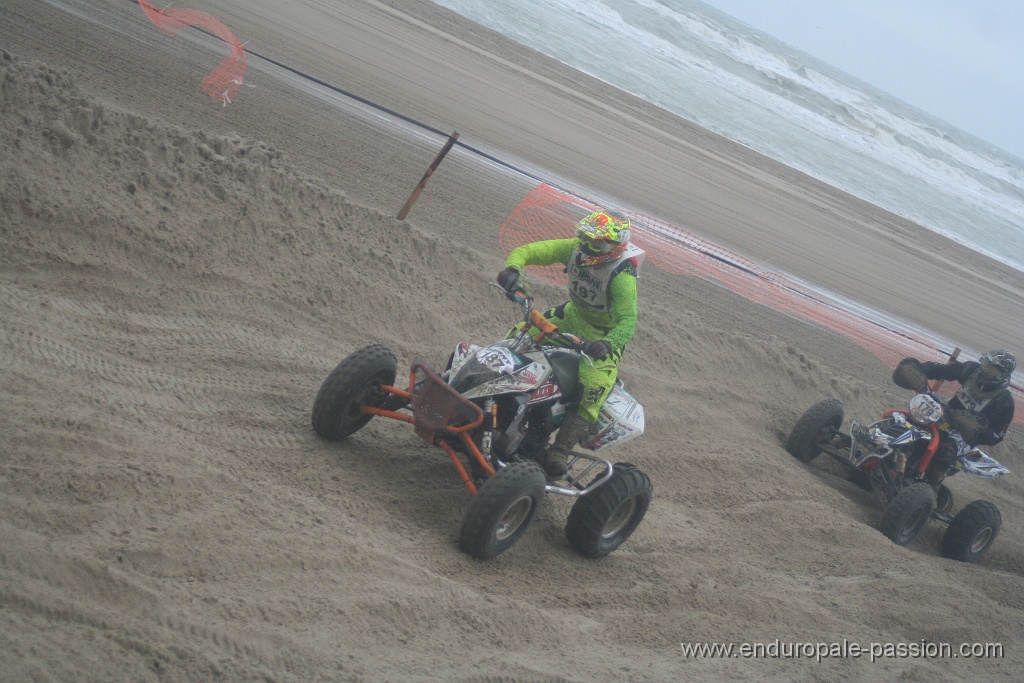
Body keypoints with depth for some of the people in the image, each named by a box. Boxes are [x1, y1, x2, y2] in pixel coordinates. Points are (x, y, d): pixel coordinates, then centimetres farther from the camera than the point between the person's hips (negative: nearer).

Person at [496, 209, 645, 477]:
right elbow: (526, 251, -15)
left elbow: (627, 321, -36)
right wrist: (512, 268, -37)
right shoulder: (574, 249, -14)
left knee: (593, 389, -28)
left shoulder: (622, 277, -30)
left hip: (605, 332, -6)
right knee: (521, 334, -5)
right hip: (573, 315, 6)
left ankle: (561, 450, -25)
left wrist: (606, 344, -55)